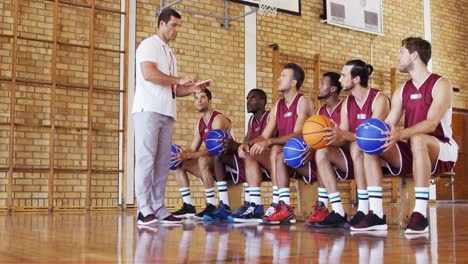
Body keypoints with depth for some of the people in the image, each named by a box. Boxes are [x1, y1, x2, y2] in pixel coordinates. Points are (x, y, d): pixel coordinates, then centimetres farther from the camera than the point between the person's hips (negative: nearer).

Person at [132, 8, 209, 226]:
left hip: (167, 113, 8)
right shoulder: (149, 45, 2)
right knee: (146, 159, -10)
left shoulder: (170, 54, 26)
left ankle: (158, 209, 4)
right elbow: (148, 73, -15)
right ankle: (144, 210, -10)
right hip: (148, 110, -8)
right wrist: (180, 79, -10)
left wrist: (192, 89, 7)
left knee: (163, 162, 3)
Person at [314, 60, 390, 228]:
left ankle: (363, 211, -33)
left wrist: (344, 135, -37)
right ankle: (338, 213, -18)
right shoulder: (347, 103, 10)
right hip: (354, 157, 7)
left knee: (357, 146, -36)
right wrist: (331, 138, -20)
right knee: (322, 153, -14)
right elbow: (342, 138, 3)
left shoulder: (379, 99, -11)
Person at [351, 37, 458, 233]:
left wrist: (401, 134, -40)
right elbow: (388, 124, 4)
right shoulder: (402, 91, 12)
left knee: (417, 139, -39)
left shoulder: (440, 84, -8)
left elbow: (431, 123, -23)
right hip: (410, 152, 7)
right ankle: (376, 214, -19)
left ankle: (420, 214, -38)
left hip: (441, 151, -7)